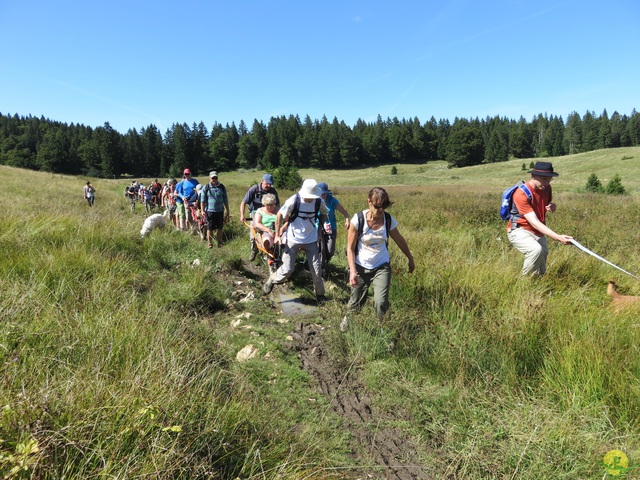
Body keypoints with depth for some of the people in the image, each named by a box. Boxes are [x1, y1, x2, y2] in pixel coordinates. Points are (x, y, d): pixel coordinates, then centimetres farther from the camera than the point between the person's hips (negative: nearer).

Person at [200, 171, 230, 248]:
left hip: (220, 211, 2)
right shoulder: (206, 188, -2)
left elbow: (225, 200, 10)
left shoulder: (222, 187, 6)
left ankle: (220, 242, 21)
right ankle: (209, 243, 12)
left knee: (220, 228, 9)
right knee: (210, 228, 2)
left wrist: (227, 211, 8)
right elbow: (202, 201, 0)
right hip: (210, 211, -2)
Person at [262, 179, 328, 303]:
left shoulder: (319, 202, -12)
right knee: (287, 269, -2)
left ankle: (320, 294, 27)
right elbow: (280, 215, -8)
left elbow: (323, 213, 12)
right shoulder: (293, 201, -21)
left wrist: (320, 227, 6)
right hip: (293, 239, -2)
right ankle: (271, 281, 27)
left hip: (311, 240, 3)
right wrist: (277, 235, -5)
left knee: (316, 269, 7)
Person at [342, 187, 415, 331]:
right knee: (356, 301, 12)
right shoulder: (358, 219, -19)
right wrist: (352, 271, -21)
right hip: (360, 267, -1)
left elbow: (400, 241, 7)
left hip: (382, 266, 1)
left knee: (381, 303, -14)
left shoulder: (389, 220, -11)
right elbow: (350, 248, -12)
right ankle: (348, 317, 47)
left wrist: (410, 259, 17)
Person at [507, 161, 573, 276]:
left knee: (541, 272, 11)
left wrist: (552, 207, -7)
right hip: (519, 230, -7)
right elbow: (534, 222, -33)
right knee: (536, 249, -35)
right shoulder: (521, 194, -27)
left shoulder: (547, 188, -3)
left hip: (539, 231, 7)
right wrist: (558, 237, -42)